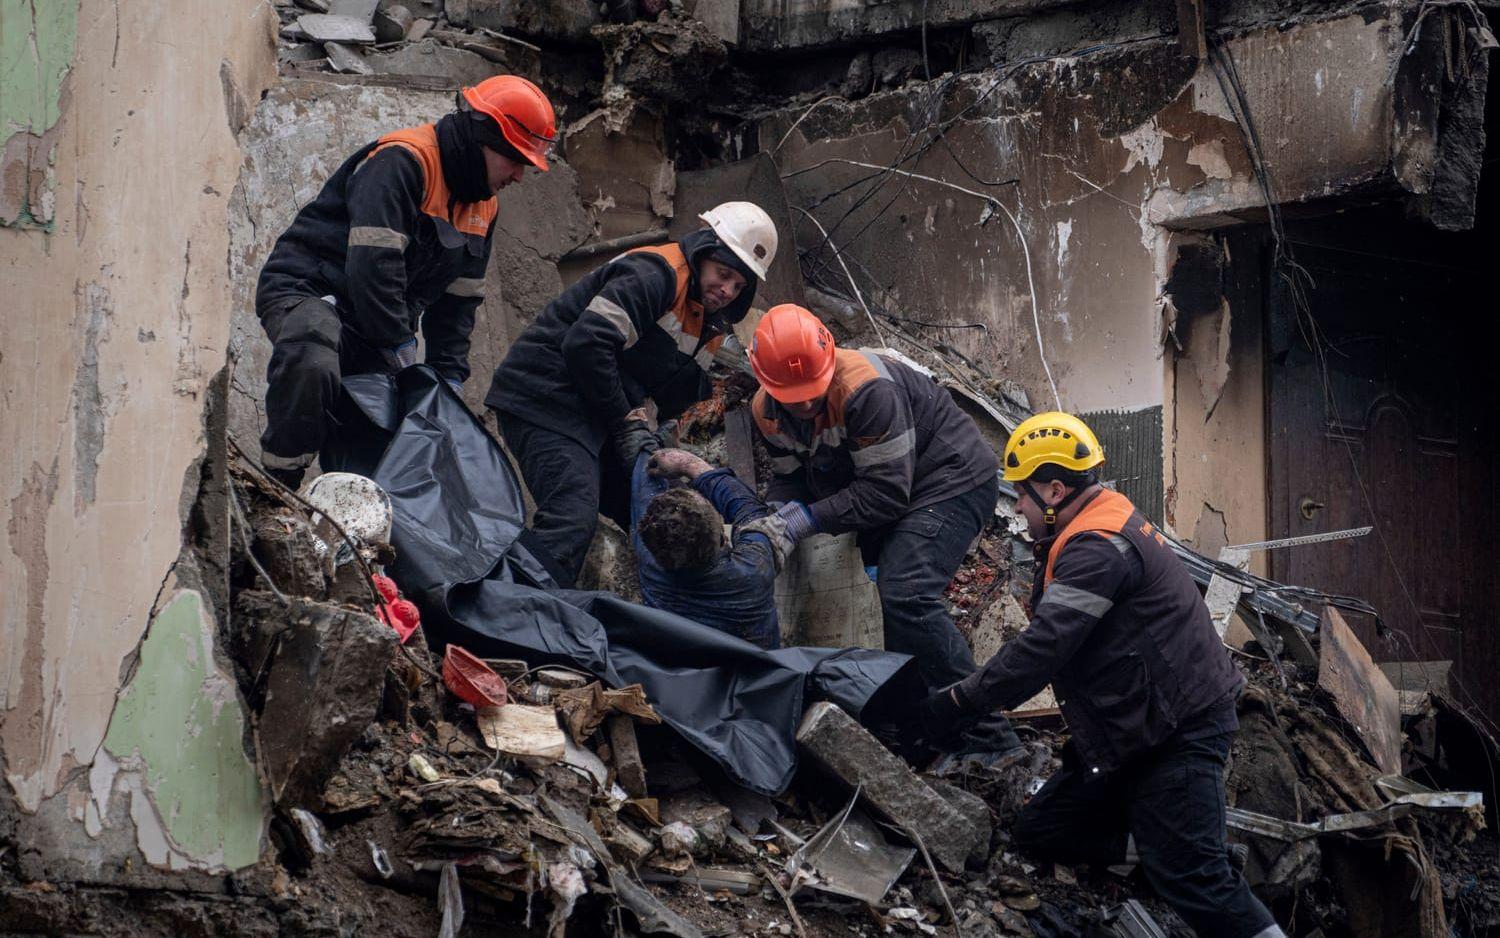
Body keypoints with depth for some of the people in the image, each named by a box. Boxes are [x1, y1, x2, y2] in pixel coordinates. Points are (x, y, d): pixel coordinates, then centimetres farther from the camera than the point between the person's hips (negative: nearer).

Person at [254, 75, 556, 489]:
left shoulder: (484, 205, 12)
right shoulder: (401, 162, -20)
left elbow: (459, 297, 17)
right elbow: (373, 262, -27)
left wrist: (449, 373, 6)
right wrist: (400, 346, -24)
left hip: (376, 318, 10)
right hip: (305, 289, -10)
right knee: (312, 368, -39)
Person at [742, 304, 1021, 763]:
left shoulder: (866, 389, -33)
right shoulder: (767, 411, -7)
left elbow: (886, 490, -31)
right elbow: (790, 479, 3)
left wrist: (806, 519, -33)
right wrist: (775, 519, -20)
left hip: (952, 480, -10)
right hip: (885, 485, 10)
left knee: (904, 597, -24)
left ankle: (987, 739, -22)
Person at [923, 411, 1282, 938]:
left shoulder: (1098, 548, -20)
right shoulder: (1103, 526, 14)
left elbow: (1043, 647, -25)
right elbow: (1051, 642, 21)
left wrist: (961, 702, -17)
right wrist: (979, 692, 15)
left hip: (1180, 731, -11)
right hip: (1132, 733, 11)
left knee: (1188, 876, -19)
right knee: (1038, 833, 10)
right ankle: (1160, 838, 7)